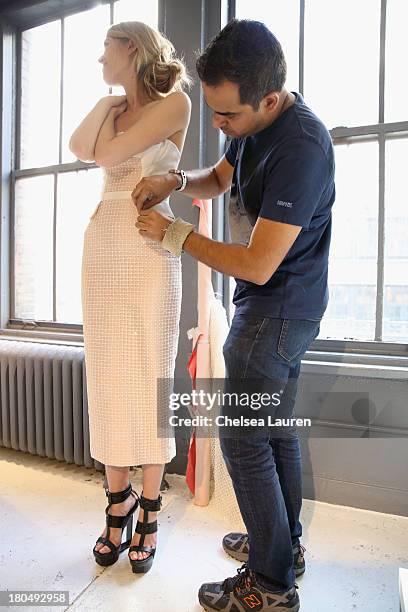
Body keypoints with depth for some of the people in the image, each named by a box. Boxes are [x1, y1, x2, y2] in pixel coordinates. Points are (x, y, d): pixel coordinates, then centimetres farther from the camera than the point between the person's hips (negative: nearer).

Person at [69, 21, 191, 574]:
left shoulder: (175, 102, 3)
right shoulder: (112, 107, 23)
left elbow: (108, 153, -9)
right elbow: (80, 147, 3)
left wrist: (112, 106, 11)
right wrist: (106, 103, 13)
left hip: (149, 247, -6)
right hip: (101, 243, 6)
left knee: (148, 380, -3)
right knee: (107, 378, 5)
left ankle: (148, 516, 13)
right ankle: (118, 505, 19)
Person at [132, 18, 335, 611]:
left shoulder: (301, 146, -25)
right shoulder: (254, 125, 5)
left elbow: (257, 265, -26)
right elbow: (219, 180, 21)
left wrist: (175, 234, -14)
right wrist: (176, 179, 0)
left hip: (277, 309, -10)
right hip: (276, 307, 10)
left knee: (244, 440, -2)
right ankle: (285, 542, 37)